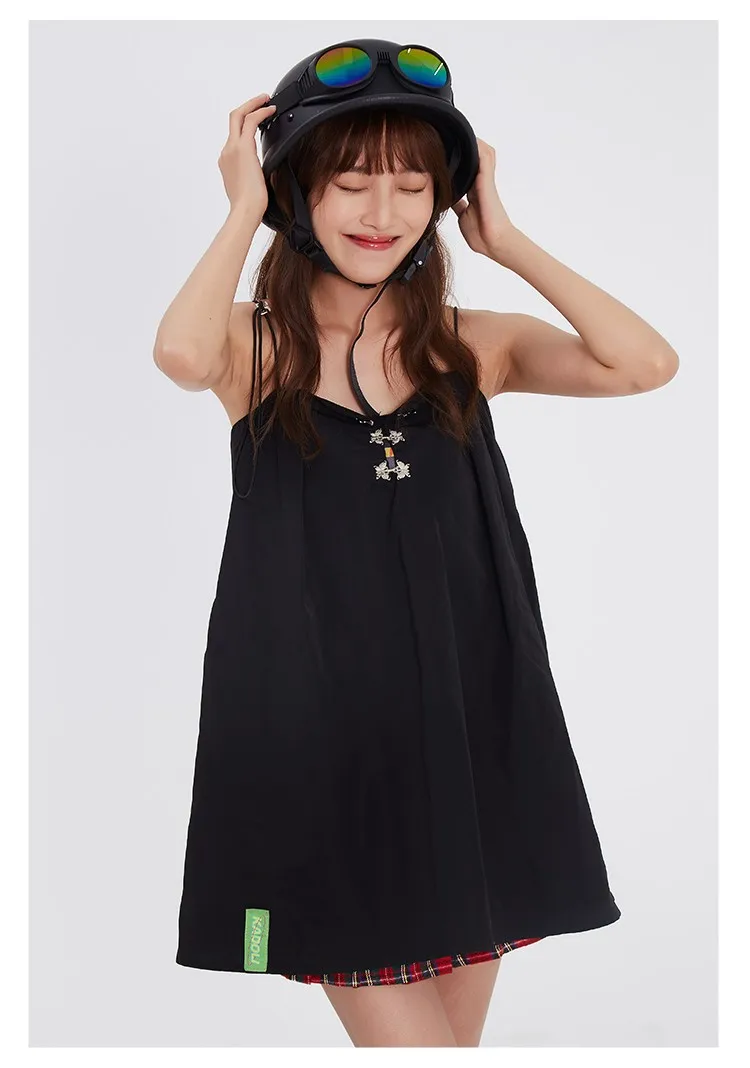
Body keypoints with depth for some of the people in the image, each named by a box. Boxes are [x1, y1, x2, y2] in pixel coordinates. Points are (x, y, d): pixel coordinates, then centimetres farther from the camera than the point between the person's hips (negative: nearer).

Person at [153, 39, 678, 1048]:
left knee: (454, 1025, 16)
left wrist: (507, 241, -5)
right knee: (399, 1032, -1)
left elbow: (646, 363, -10)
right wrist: (245, 210, -12)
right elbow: (180, 352, -25)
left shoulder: (473, 345, 5)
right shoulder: (256, 342, 0)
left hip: (468, 721, 3)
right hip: (319, 736, -2)